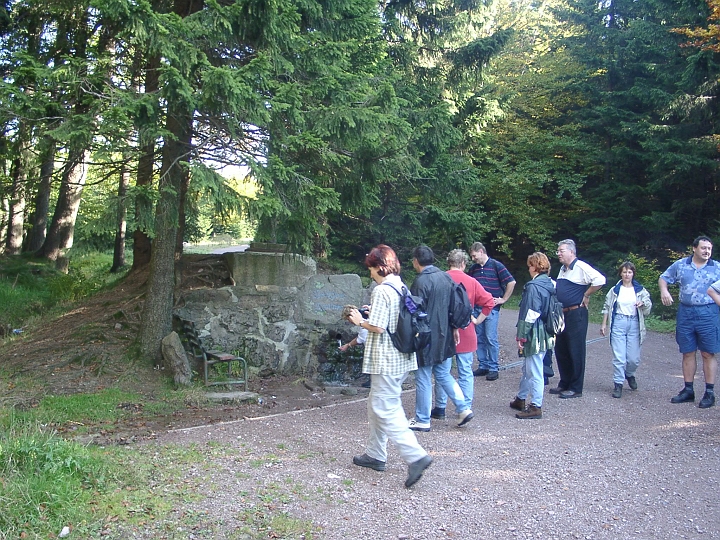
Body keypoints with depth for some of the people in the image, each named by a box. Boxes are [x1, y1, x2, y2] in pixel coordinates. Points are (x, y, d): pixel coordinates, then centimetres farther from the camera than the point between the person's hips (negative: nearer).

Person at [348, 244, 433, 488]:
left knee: (387, 411, -5)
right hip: (403, 357, 10)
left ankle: (416, 456, -11)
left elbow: (378, 326, -23)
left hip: (386, 360, -10)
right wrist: (371, 314, 15)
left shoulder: (381, 291, -17)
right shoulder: (403, 288, 10)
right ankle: (374, 454, 30)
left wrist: (360, 321, -5)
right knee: (376, 406, 20)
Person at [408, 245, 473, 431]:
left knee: (423, 378, 4)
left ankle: (422, 420, 14)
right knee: (443, 374, 20)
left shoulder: (421, 281, -17)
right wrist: (455, 328, 17)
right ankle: (464, 408, 13)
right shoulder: (446, 277, 6)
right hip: (445, 336, 7)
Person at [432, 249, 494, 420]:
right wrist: (477, 320, 3)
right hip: (466, 334, 1)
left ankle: (440, 408, 15)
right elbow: (489, 302, -4)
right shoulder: (471, 282, -2)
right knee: (465, 372, 9)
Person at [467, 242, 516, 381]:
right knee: (479, 338, 9)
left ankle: (494, 368, 4)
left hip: (491, 308, -6)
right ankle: (483, 366, 18)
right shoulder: (473, 269, 13)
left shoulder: (496, 265, -4)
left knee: (491, 338, -5)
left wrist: (503, 299, -6)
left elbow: (511, 282, -6)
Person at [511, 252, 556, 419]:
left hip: (534, 336, -10)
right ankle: (521, 399, 34)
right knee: (528, 368, 21)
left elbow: (529, 315, -20)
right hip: (545, 334, 10)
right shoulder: (550, 284, 11)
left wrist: (521, 336, -14)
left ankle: (536, 407, 6)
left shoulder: (533, 286, -17)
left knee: (534, 371, -1)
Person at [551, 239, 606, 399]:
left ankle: (575, 388, 7)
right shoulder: (563, 269, 15)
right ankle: (564, 384, 26)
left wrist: (586, 295, -14)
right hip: (562, 314, 9)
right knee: (561, 351, 14)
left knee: (575, 352, -1)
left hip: (576, 315, -9)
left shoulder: (581, 267, -12)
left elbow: (600, 280, -24)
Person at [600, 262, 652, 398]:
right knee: (619, 357, -7)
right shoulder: (614, 290, 8)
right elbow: (607, 308, 11)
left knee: (634, 358, 1)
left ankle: (629, 374, 33)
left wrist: (643, 303, -13)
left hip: (634, 324, 1)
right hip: (618, 323, -1)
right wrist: (604, 324, 7)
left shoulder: (640, 290, 9)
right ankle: (618, 384, 3)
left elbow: (648, 307, 9)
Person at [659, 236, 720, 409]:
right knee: (687, 353, 8)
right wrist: (664, 290, -6)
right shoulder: (680, 265, 6)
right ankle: (688, 391, 18)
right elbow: (663, 278, 14)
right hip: (685, 313, 2)